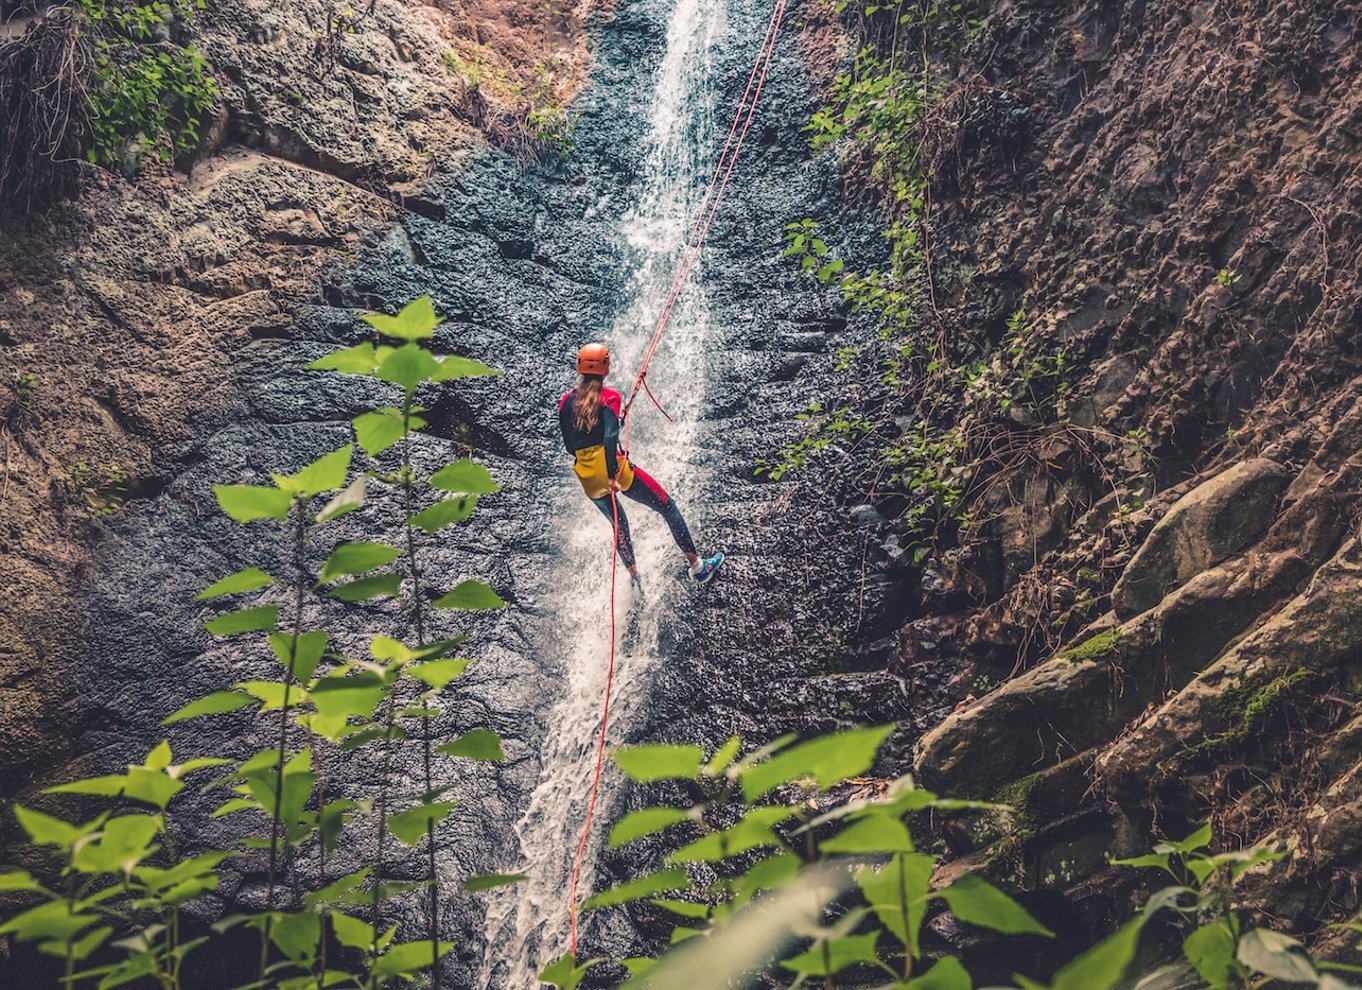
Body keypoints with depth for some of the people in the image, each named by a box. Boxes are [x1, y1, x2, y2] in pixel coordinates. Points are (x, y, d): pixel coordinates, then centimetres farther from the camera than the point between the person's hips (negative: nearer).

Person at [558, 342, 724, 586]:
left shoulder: (566, 401, 8)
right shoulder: (610, 397, -5)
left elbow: (569, 446, 11)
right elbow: (610, 437, -19)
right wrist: (613, 476, -23)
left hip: (587, 478, 5)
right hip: (613, 469, -5)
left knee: (619, 525, 26)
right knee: (668, 507, 10)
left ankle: (635, 579, 29)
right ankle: (697, 566, 12)